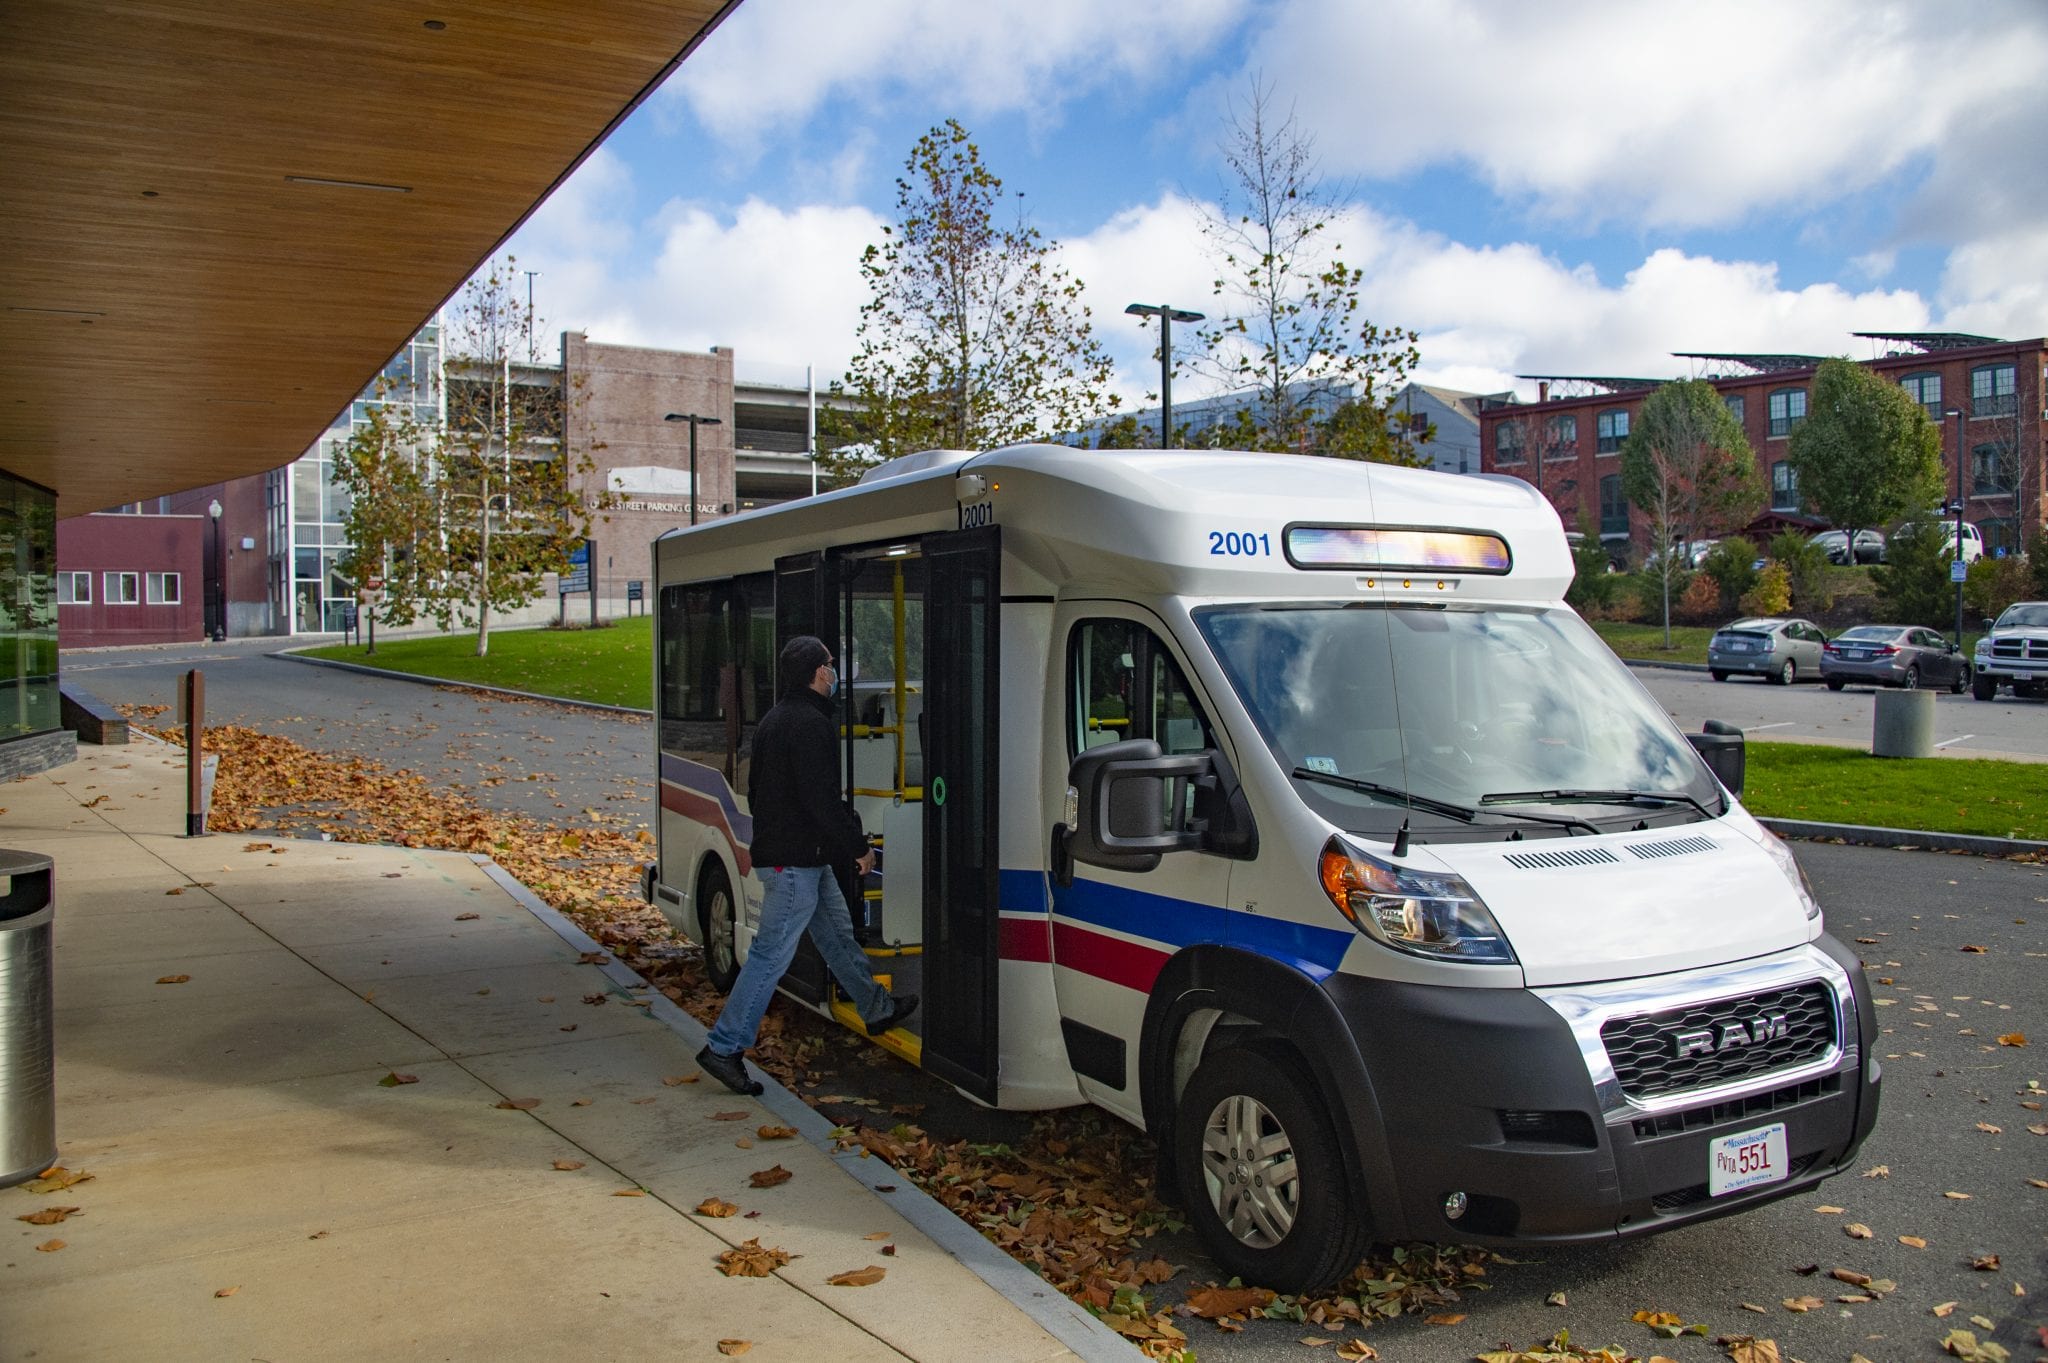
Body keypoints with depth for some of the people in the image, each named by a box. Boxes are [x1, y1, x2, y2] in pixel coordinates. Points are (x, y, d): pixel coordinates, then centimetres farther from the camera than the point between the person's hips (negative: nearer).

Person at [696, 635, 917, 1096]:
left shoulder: (775, 718, 13)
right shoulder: (809, 724, -19)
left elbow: (756, 789, 21)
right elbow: (821, 800, -23)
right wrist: (859, 846, -13)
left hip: (777, 848, 11)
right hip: (796, 860, -11)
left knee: (838, 933, 21)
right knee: (772, 953, -5)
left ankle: (877, 1009, 36)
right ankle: (723, 1048, 0)